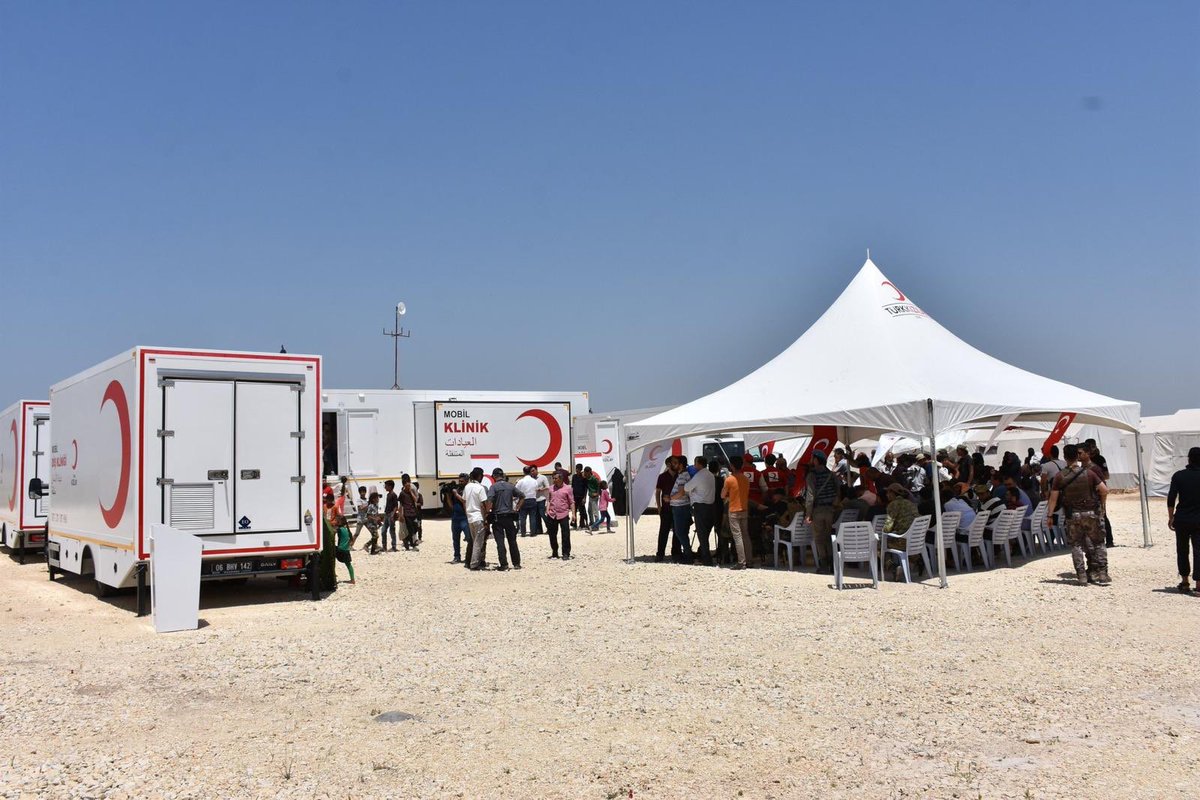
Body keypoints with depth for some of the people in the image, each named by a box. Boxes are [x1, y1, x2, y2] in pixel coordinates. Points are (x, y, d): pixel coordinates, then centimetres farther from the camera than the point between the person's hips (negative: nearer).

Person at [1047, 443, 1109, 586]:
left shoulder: (1060, 477, -5)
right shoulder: (1088, 473, -5)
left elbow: (1053, 498, -5)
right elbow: (1104, 490, -7)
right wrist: (1102, 504, 11)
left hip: (1073, 515, 0)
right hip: (1091, 512, 0)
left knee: (1076, 545, 9)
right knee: (1098, 543, 12)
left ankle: (1081, 575, 4)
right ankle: (1102, 574, 10)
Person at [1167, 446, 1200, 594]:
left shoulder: (1179, 476, -3)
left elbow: (1171, 498, -5)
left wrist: (1171, 518, 4)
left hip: (1182, 519, 1)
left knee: (1182, 550, 14)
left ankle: (1185, 582, 22)